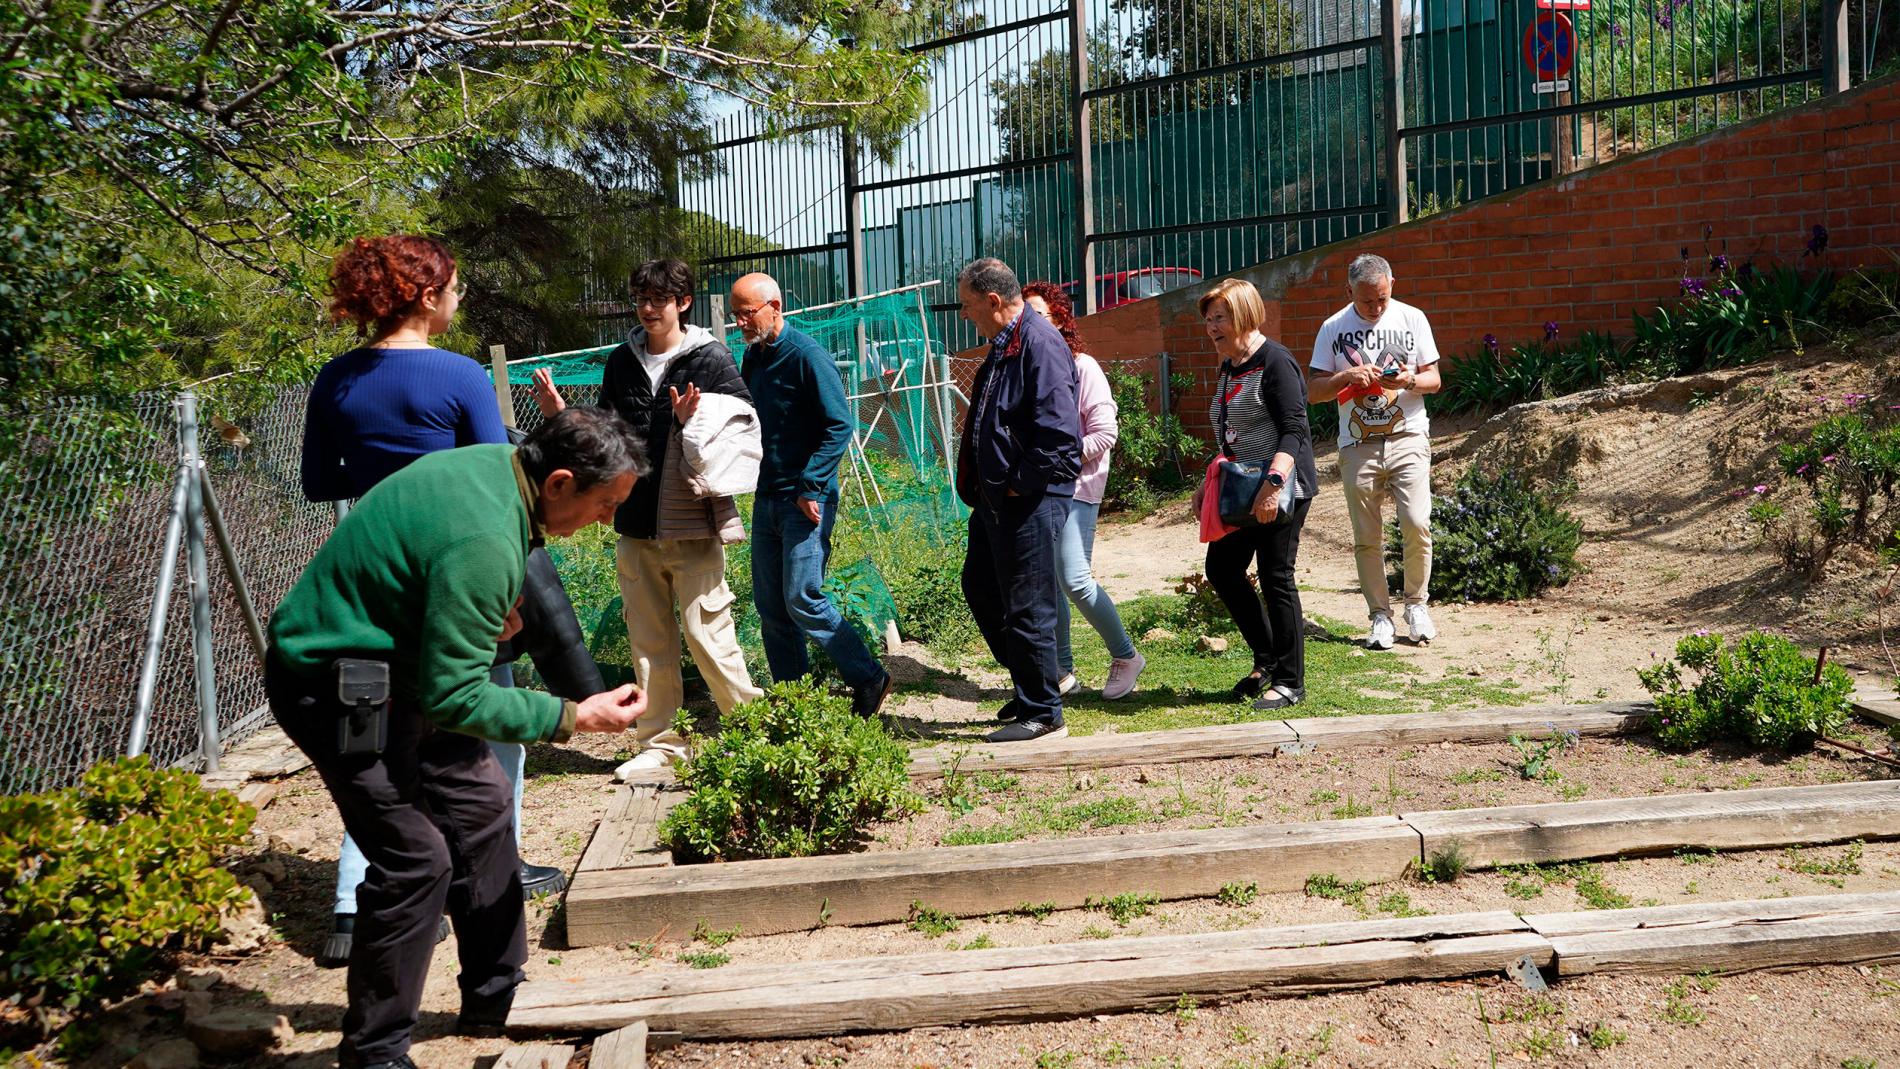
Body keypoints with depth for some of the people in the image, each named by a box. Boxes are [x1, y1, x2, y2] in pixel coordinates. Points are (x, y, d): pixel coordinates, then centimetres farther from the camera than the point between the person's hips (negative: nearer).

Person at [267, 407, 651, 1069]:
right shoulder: (483, 543, -32)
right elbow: (451, 697, -27)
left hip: (395, 661, 10)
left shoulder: (495, 464, -3)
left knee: (480, 806, 12)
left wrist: (489, 612, 2)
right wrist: (573, 718, -22)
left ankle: (496, 1000, 25)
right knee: (417, 858, -11)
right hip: (336, 685, -10)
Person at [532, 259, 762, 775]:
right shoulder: (621, 361, 9)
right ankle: (660, 742, 23)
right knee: (648, 641, 11)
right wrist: (560, 415, 3)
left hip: (692, 528, -5)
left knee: (707, 633, -5)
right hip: (636, 526, 5)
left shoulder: (711, 359, -5)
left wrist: (693, 422, -22)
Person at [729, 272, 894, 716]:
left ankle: (870, 681, 4)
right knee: (769, 604, 9)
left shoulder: (806, 355, -13)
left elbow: (840, 425, -16)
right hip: (766, 497, 8)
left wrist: (809, 487, -20)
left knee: (802, 599, -10)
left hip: (806, 499, -8)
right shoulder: (752, 356, 12)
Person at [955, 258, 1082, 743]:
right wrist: (984, 485, 14)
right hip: (998, 497, 11)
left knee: (1027, 607, -3)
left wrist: (1018, 483, -18)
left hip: (1031, 499, -11)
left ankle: (1041, 715, 11)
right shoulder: (1003, 345, 14)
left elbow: (1059, 429, -25)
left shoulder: (1040, 343, -18)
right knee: (980, 586, 20)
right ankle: (1028, 685, 33)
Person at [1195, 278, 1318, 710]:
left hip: (1280, 490, -9)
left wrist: (1272, 484, -31)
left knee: (1275, 578, -5)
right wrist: (1209, 484, 19)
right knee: (1221, 568, 9)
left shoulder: (1275, 362, -12)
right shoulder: (1228, 368, 15)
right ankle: (1267, 658, 24)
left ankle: (1290, 682, 6)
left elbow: (1294, 432, -20)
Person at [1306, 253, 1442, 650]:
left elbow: (1434, 380, 7)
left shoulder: (1412, 318, 5)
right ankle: (1380, 614, 15)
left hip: (1407, 439, 0)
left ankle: (1416, 603, 8)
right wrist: (1347, 376, -16)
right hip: (1357, 446, 1)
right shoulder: (1334, 328, 3)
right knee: (1366, 538, 3)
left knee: (1417, 524, -13)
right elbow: (1313, 391, 2)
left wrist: (1410, 381, -15)